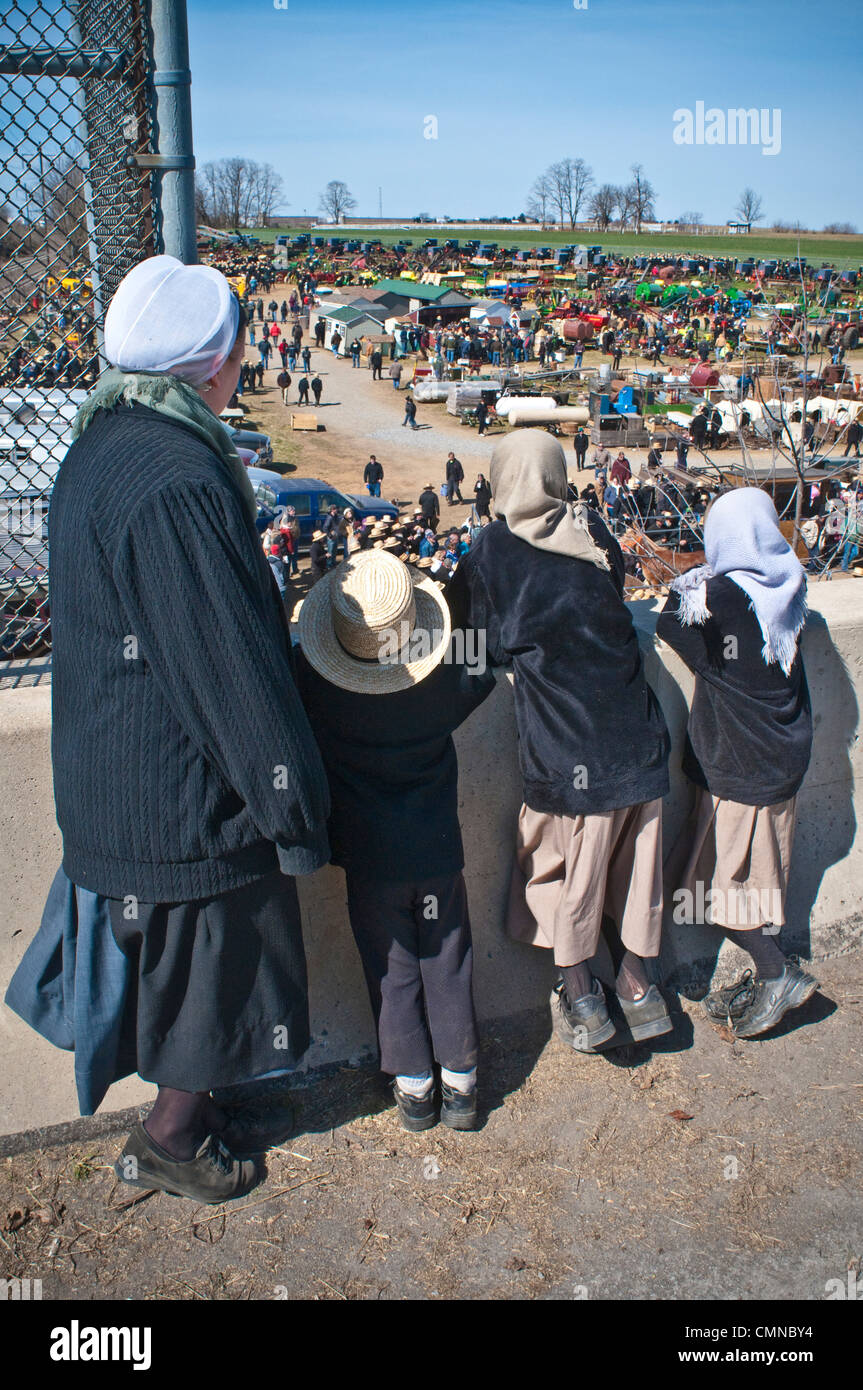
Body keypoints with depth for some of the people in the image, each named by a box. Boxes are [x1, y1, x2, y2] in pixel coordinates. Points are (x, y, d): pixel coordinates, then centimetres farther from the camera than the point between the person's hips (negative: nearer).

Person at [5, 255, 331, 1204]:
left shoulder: (99, 451, 5)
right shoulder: (177, 484, -27)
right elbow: (235, 675, -25)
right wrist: (296, 812, -15)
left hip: (111, 793, 9)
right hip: (188, 805, -9)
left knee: (187, 972, 25)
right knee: (212, 973, 13)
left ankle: (196, 1108, 44)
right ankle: (169, 1140, 34)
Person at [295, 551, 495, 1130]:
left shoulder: (314, 678, -17)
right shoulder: (446, 675, -13)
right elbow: (485, 677, 10)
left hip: (370, 858, -1)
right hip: (439, 848, 1)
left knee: (393, 968, 13)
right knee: (447, 966, 14)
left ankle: (414, 1088, 24)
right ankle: (460, 1084, 24)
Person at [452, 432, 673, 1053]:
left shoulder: (491, 550, -7)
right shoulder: (594, 531, 2)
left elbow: (487, 645, 0)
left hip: (565, 743, -3)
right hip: (636, 731, 4)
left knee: (567, 861, 14)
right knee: (635, 857, 17)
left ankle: (581, 999, 22)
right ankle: (638, 987, 31)